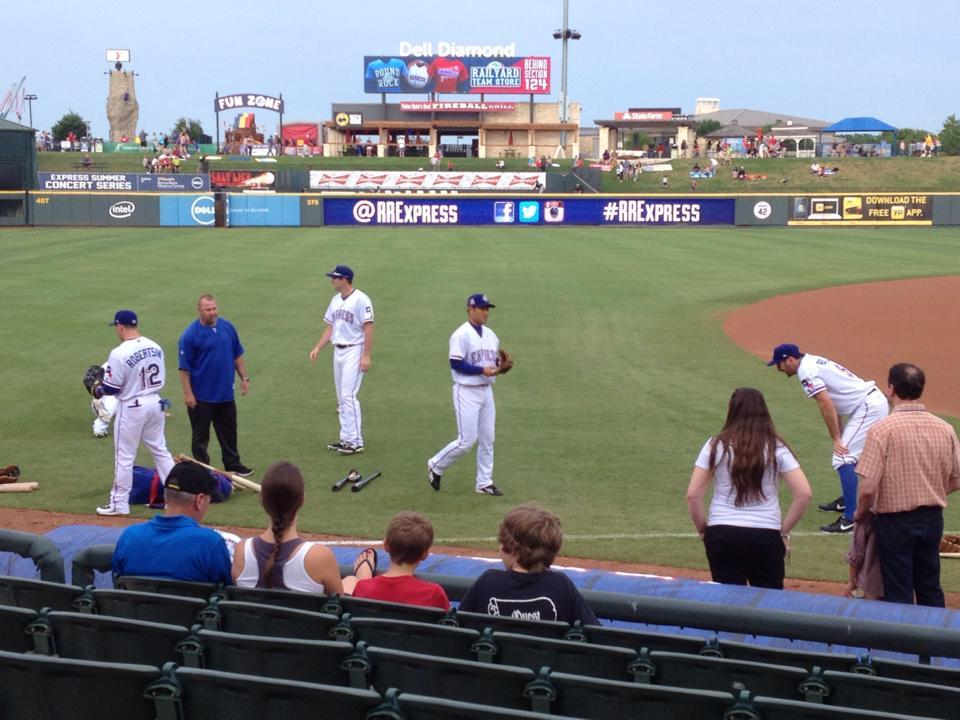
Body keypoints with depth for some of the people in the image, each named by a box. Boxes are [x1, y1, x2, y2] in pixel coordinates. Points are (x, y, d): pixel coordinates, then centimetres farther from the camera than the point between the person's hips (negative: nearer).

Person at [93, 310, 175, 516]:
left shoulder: (119, 353, -18)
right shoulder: (155, 347, 2)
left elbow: (112, 387, -14)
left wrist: (98, 390, 7)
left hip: (131, 408, -6)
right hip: (155, 403, 6)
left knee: (124, 457, 5)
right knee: (160, 450, 15)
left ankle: (119, 503, 13)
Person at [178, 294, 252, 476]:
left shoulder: (227, 327, 1)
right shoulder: (190, 334, -15)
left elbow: (237, 355, 12)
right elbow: (184, 368, -13)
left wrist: (244, 378, 9)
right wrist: (187, 393, -16)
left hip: (226, 393, 5)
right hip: (201, 396, -5)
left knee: (229, 432, 17)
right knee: (200, 435, 7)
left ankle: (233, 465, 30)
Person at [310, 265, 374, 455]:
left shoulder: (361, 300, -13)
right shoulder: (335, 300, 12)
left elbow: (368, 328, -16)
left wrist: (366, 355, -20)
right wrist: (317, 348, 8)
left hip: (354, 352, -8)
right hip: (338, 352, 8)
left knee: (348, 396, -13)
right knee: (341, 398, 11)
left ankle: (356, 442, -10)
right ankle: (346, 439, 17)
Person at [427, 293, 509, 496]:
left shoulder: (490, 335, 12)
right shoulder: (461, 335, -13)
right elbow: (456, 364, -18)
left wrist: (501, 366, -5)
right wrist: (482, 370, -23)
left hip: (486, 391, 8)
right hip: (467, 392, -8)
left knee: (487, 440, 9)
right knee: (466, 441, -7)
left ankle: (484, 483, 17)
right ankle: (436, 466, 14)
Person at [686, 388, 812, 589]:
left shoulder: (716, 445, 0)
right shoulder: (777, 448, 1)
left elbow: (693, 495, -4)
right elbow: (804, 493, -5)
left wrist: (702, 529, 10)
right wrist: (784, 531, 4)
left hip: (722, 535, 0)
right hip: (766, 536, 0)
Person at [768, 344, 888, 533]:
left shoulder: (806, 371, -13)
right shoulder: (813, 362, 17)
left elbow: (826, 404, -21)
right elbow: (833, 402, 19)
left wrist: (836, 438, -17)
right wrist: (839, 436, 16)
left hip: (868, 407, -10)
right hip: (875, 401, 10)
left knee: (843, 459, -14)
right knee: (848, 453, 26)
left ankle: (850, 519, -17)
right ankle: (846, 501, 40)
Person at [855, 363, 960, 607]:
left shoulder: (882, 429, -18)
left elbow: (868, 488, -20)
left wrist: (860, 513, -1)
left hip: (896, 522, -5)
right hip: (933, 520, 5)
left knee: (899, 597, 7)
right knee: (931, 593, 18)